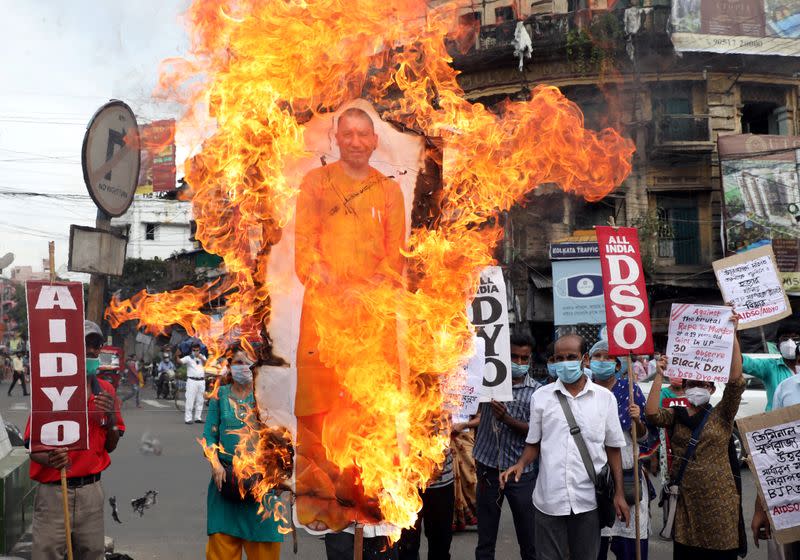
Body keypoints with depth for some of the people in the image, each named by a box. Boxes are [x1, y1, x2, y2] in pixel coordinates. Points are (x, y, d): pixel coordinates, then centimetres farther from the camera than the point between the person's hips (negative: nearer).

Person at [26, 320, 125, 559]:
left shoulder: (106, 391, 6)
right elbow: (33, 446, -6)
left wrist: (112, 416, -6)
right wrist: (51, 459, -27)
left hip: (92, 491, 4)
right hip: (54, 492, -4)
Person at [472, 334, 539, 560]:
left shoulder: (537, 392, 1)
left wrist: (507, 419, -19)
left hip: (521, 472, -1)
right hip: (488, 468, 1)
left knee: (529, 539, 6)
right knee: (485, 539, 10)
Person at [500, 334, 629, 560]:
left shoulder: (605, 397, 3)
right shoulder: (541, 397, 3)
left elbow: (613, 448, 8)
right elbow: (534, 443, 10)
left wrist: (619, 493, 5)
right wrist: (521, 464, -9)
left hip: (588, 500, 0)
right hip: (549, 499, 0)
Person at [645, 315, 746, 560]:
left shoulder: (721, 416, 3)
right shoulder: (675, 416, 9)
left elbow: (735, 381, -10)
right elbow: (651, 412, -11)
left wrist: (733, 336, -16)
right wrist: (660, 375, -12)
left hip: (719, 498, -2)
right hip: (686, 498, 2)